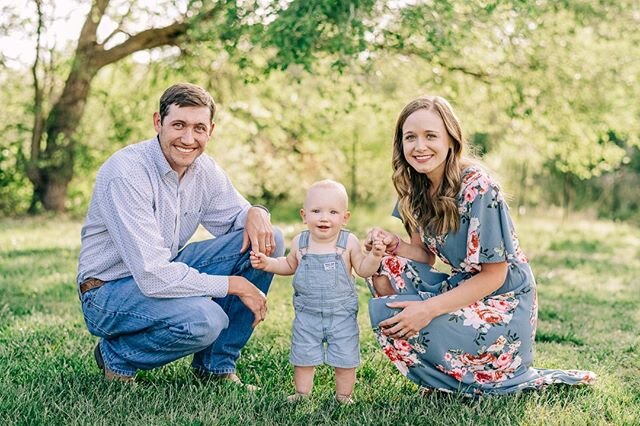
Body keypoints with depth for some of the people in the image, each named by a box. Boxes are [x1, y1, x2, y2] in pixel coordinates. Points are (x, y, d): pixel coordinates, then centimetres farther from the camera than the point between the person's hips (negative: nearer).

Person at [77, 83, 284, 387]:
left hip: (165, 270, 8)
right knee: (205, 319, -35)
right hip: (110, 290, -8)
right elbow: (153, 276, -32)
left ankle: (216, 364, 4)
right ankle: (116, 356, -3)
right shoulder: (126, 173, -27)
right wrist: (234, 284, -25)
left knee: (268, 242, -5)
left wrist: (256, 213, -15)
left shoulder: (204, 168, -3)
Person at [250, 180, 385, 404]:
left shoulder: (349, 242, -10)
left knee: (345, 360, 8)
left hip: (342, 315, -2)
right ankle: (302, 394, 30)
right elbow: (289, 265, 15)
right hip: (307, 315, 2)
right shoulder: (300, 242, -3)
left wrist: (374, 255, -23)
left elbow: (363, 269, -4)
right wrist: (267, 263, 2)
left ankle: (343, 396, 27)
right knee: (303, 358, 12)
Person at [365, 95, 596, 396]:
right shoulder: (415, 190, 1)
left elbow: (493, 276, -20)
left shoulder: (478, 189, -22)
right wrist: (393, 245, -16)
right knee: (384, 267, -8)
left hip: (501, 304, -8)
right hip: (461, 287, 8)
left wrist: (429, 308, -26)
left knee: (386, 313, -20)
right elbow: (426, 255, 5)